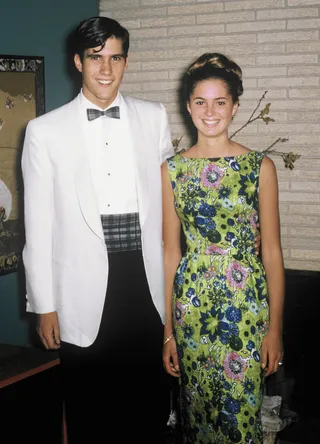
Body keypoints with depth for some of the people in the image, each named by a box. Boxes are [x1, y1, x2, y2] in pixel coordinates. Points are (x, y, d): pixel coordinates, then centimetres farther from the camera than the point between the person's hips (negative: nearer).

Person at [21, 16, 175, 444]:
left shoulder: (154, 117, 5)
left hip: (146, 281, 2)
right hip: (84, 292, -2)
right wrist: (44, 306, -1)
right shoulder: (45, 131, -2)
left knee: (151, 409, 15)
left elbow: (167, 192, 10)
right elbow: (39, 224, -1)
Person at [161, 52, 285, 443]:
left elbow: (272, 251, -1)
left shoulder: (260, 166, -3)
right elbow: (170, 252, 4)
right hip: (192, 301, 2)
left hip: (246, 302, -1)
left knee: (242, 409, 5)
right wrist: (167, 330, 4)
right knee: (197, 409, 13)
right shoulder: (172, 170, 2)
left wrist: (275, 326, -3)